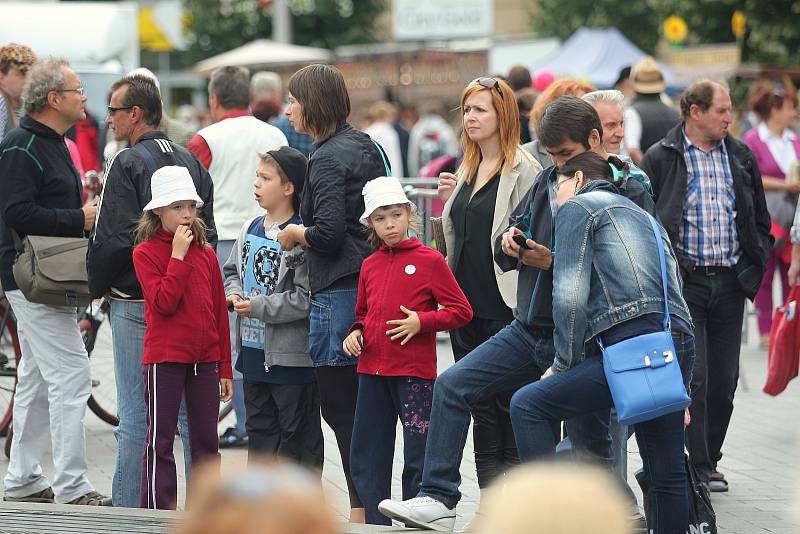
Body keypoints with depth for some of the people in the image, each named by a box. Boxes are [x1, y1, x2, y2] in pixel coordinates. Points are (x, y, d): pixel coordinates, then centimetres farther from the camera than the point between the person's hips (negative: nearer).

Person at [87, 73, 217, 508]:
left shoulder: (127, 163, -11)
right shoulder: (191, 161, 11)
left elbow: (113, 237, -16)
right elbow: (208, 232, 13)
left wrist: (98, 287, -3)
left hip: (136, 304, -6)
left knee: (135, 413, -2)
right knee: (190, 408, 10)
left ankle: (129, 507, 1)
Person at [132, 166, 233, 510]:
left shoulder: (206, 254, 8)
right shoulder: (145, 252, -5)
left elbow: (220, 312, 11)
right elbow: (163, 303, -17)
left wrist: (225, 368, 9)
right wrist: (179, 256, -17)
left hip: (205, 360, 5)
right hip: (164, 358, -5)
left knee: (206, 442, 9)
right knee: (160, 443, 0)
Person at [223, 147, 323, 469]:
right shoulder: (250, 230, 7)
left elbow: (305, 298, -20)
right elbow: (231, 270, 20)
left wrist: (258, 306, -19)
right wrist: (234, 293, -1)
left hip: (290, 355, -8)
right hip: (254, 350, 8)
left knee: (298, 433, 3)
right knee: (259, 427, 17)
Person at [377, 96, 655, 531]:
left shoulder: (630, 195, -9)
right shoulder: (548, 180, 11)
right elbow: (505, 252, 18)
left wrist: (555, 262, -21)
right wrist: (510, 242, -6)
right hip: (527, 329, 6)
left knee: (590, 445, -1)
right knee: (451, 386, -3)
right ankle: (438, 499, -2)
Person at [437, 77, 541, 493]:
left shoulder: (523, 169, -9)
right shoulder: (467, 169, 15)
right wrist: (450, 200, 10)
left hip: (506, 303, -8)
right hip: (468, 300, 8)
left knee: (509, 400, -2)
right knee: (480, 403, 10)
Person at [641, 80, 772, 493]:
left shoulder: (741, 157, 10)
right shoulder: (661, 159, -3)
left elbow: (759, 219, 18)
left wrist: (755, 265, 7)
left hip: (730, 283, 5)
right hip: (683, 282, -5)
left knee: (724, 379, 7)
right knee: (692, 377, -9)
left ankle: (708, 461, 19)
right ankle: (697, 468, -6)